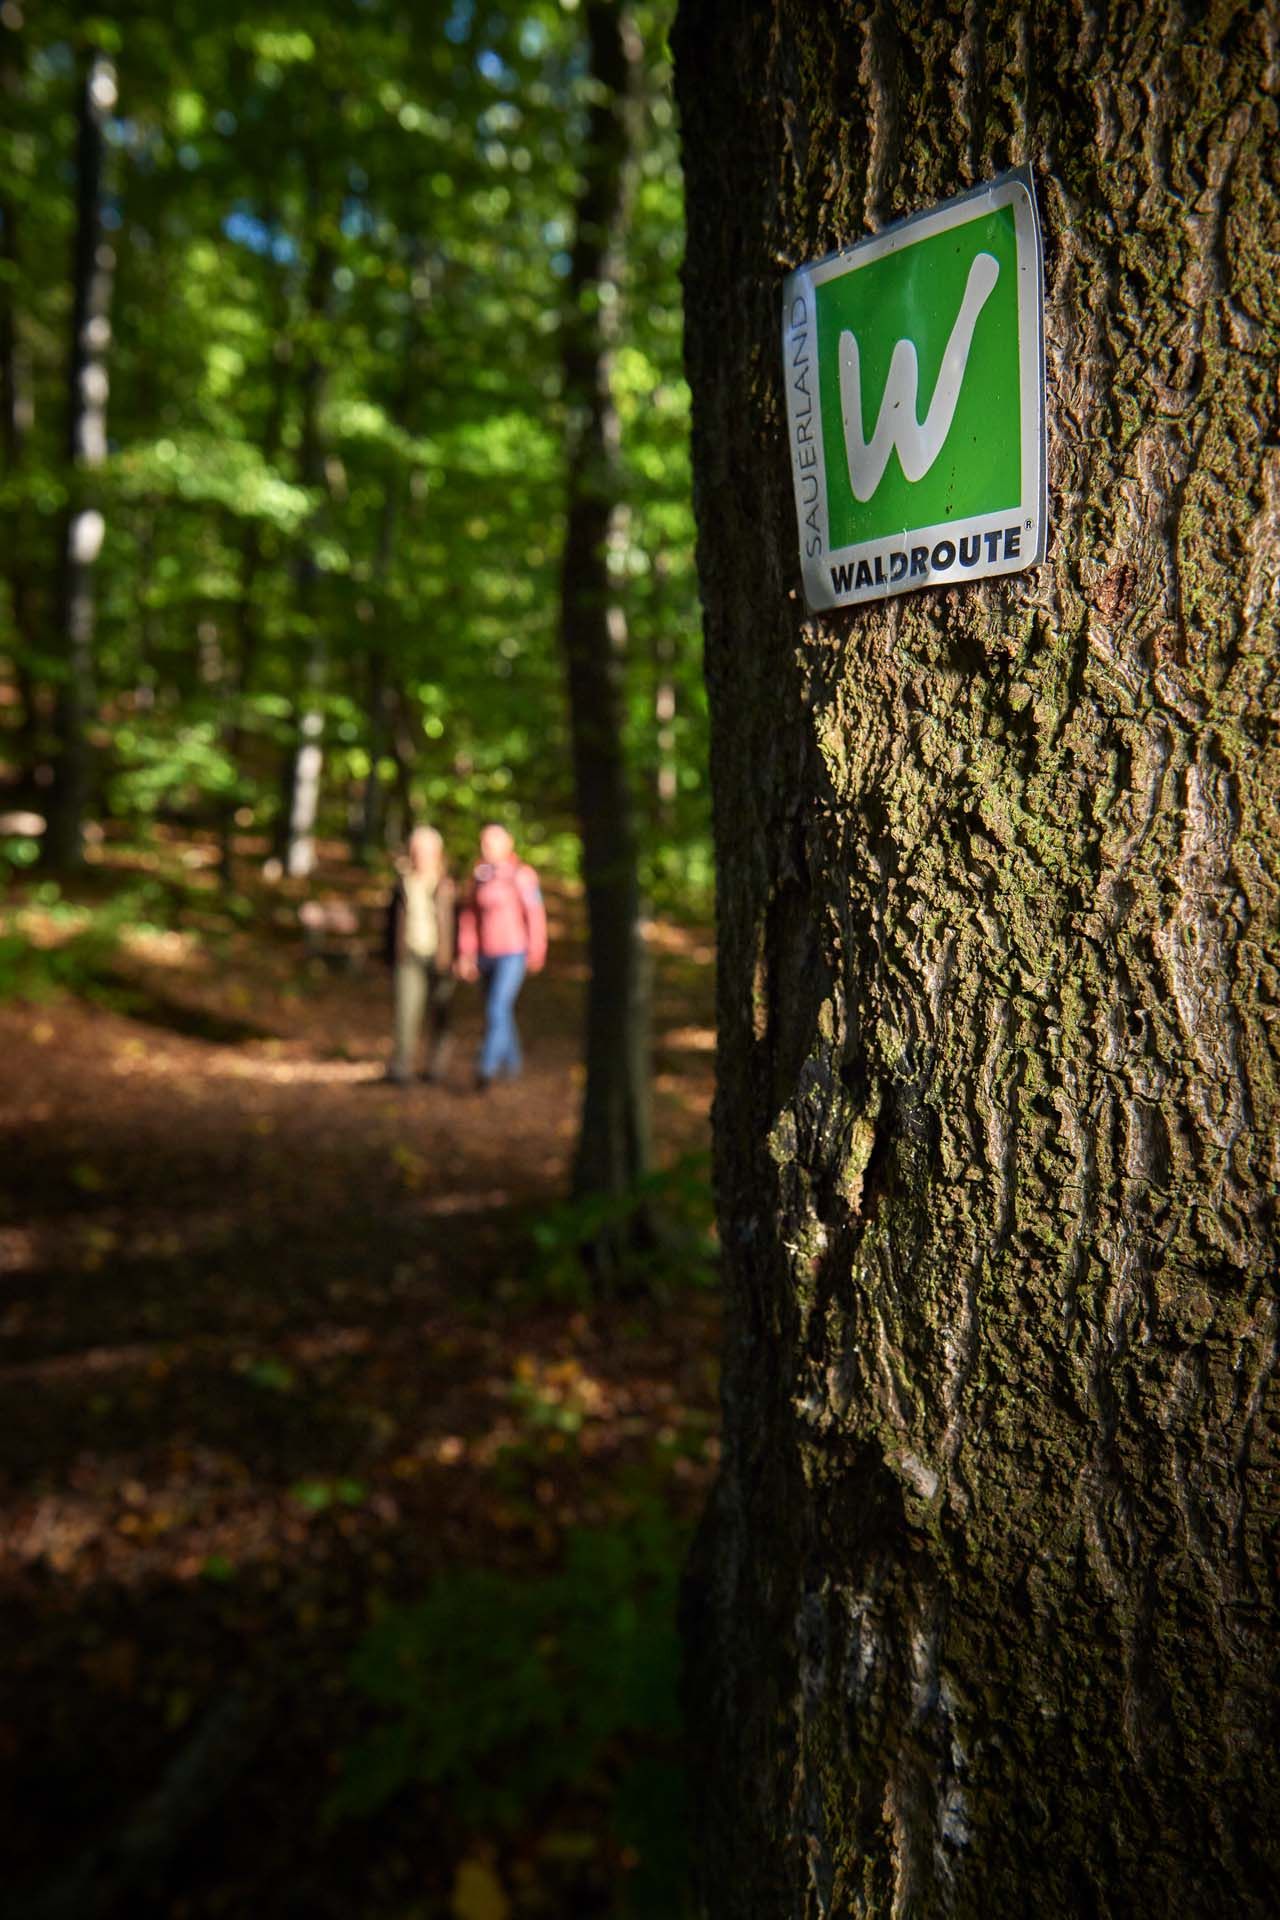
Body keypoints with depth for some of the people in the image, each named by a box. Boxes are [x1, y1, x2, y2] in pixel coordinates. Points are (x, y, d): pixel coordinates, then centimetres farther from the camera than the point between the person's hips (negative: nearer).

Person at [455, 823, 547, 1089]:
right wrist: (466, 955, 1)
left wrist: (536, 952, -6)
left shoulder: (521, 875, -12)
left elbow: (535, 914, -9)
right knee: (501, 1010, 16)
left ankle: (486, 1068, -14)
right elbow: (469, 916, 7)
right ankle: (512, 1062, 34)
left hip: (513, 954, -6)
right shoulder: (479, 876, 6)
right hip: (487, 955, 6)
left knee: (497, 1009, -16)